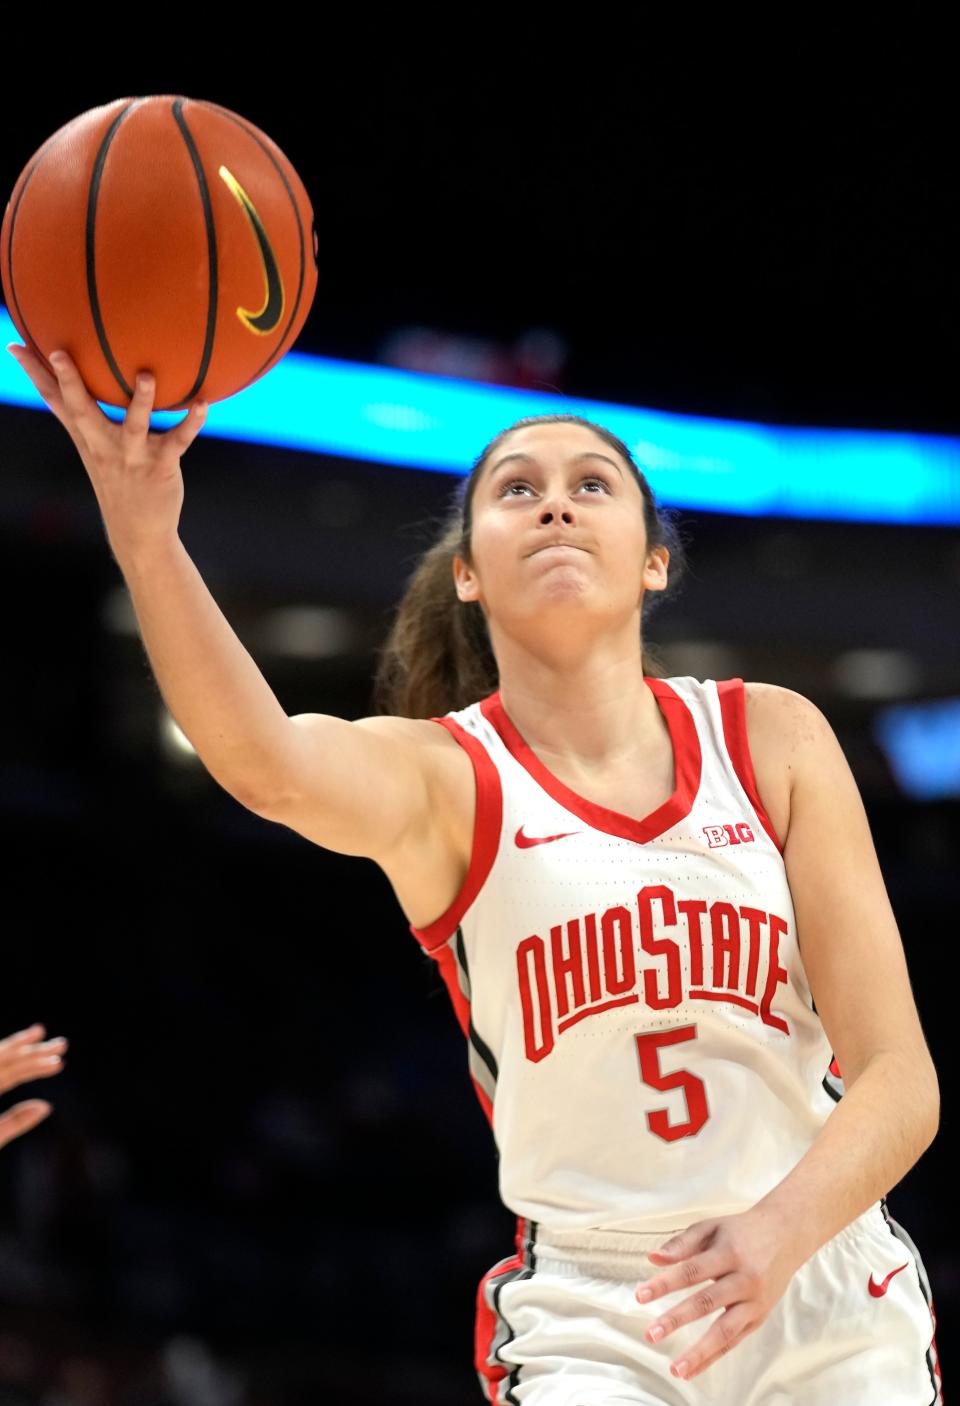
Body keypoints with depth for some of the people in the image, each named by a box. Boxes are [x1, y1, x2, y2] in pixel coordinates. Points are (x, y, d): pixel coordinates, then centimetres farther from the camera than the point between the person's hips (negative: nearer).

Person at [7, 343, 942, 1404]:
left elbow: (901, 1075, -5)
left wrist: (784, 1227, -26)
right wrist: (145, 540, -47)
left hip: (830, 1302, 2)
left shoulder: (771, 738, 1)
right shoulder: (442, 775, -4)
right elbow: (269, 766, -29)